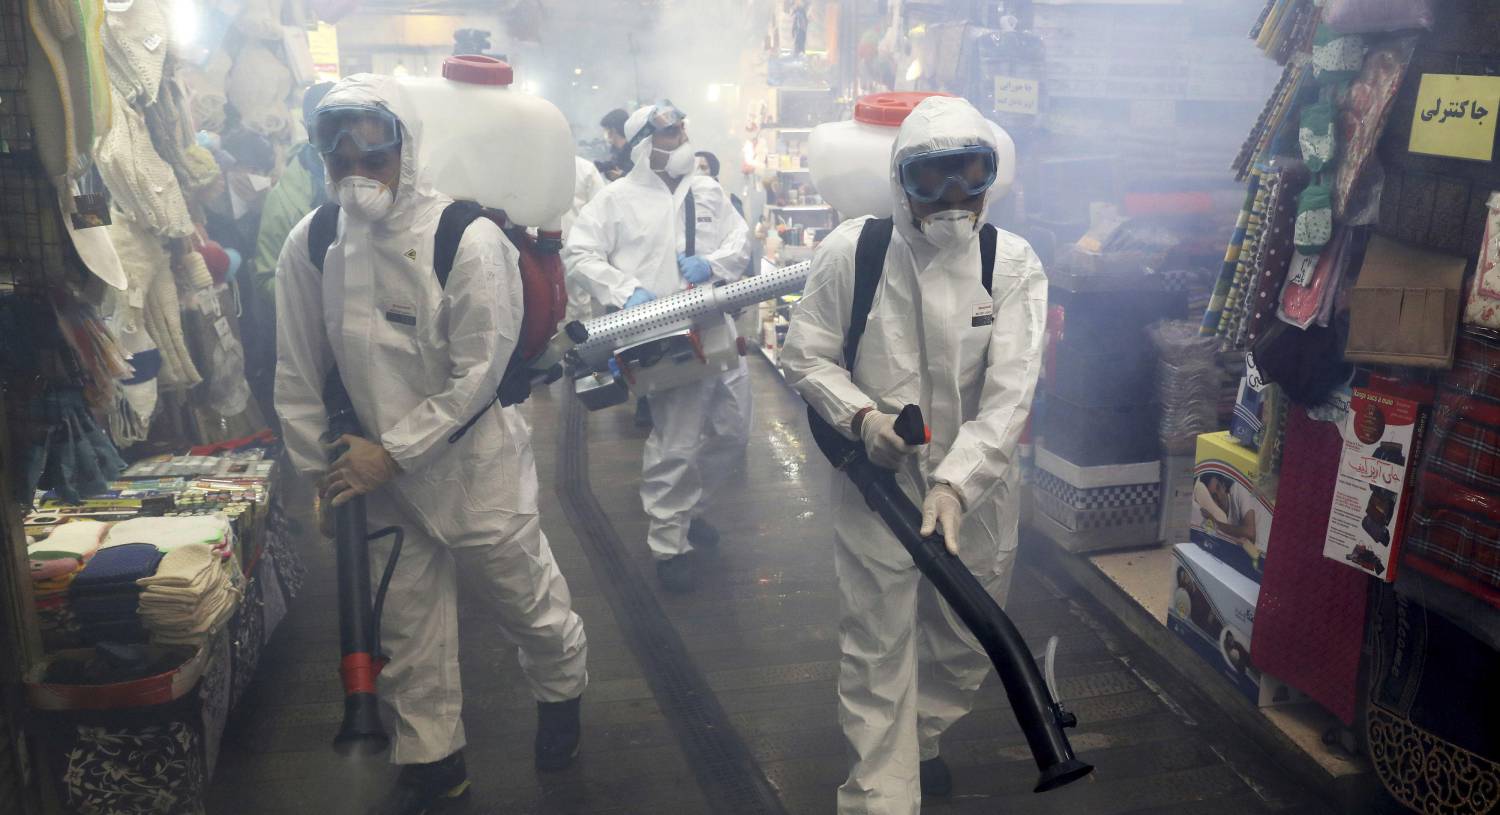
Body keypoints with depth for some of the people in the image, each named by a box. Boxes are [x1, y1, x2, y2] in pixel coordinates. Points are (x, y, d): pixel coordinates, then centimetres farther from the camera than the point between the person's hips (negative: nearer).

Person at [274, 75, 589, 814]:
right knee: (406, 627, 15)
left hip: (476, 464, -3)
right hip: (378, 474, 4)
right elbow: (298, 377, 2)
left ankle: (561, 689, 45)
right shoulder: (309, 245, -6)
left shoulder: (466, 238, -18)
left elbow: (477, 373, -17)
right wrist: (324, 474, 4)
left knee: (525, 600, 13)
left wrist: (392, 453, -18)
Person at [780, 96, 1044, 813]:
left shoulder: (1014, 264, -8)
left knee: (966, 644, 19)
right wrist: (859, 414, -19)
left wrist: (956, 483, -27)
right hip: (876, 484, -2)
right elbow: (804, 356, -2)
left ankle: (915, 742, 47)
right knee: (878, 650, 4)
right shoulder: (851, 250, -10)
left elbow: (1008, 396, -15)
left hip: (976, 489, 3)